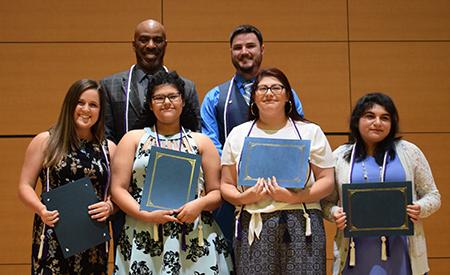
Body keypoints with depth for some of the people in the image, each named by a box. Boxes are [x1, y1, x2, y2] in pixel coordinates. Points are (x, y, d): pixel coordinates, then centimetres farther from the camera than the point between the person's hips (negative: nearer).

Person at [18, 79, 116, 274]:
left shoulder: (109, 148, 11)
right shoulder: (45, 141, 4)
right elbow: (25, 186, 4)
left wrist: (109, 207, -10)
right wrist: (41, 209, -14)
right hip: (53, 239, -2)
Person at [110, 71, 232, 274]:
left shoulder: (201, 142, 11)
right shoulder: (133, 139, 10)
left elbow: (217, 192, 9)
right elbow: (118, 189, 3)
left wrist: (200, 204, -12)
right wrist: (146, 215, -11)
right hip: (143, 238, 0)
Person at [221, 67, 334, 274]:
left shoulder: (311, 132, 10)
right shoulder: (238, 134, 14)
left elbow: (327, 182, 4)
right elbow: (226, 185, 12)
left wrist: (294, 197, -11)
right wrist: (244, 198, -9)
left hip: (301, 225, -1)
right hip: (252, 226, 1)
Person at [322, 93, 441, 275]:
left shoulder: (409, 152, 5)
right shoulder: (340, 156, 7)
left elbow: (432, 196, 9)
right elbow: (327, 201, 11)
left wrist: (420, 209, -12)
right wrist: (334, 213, -10)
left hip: (401, 250, 0)